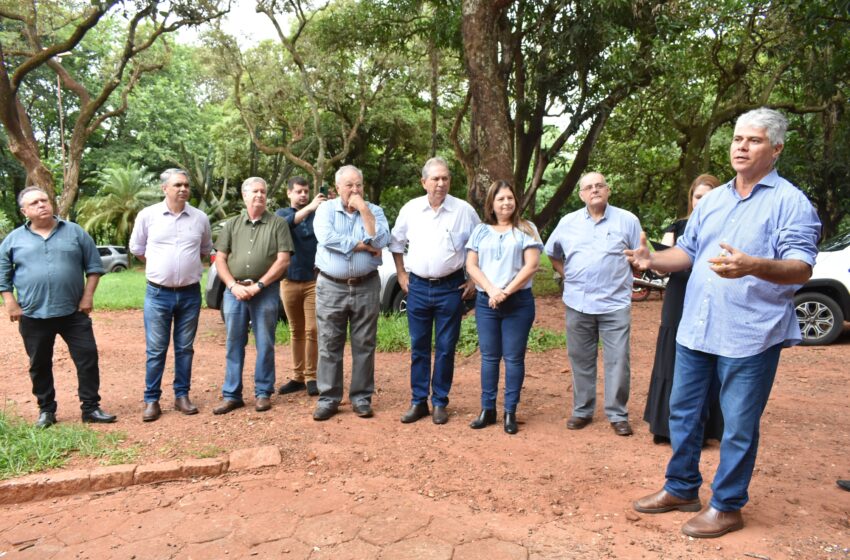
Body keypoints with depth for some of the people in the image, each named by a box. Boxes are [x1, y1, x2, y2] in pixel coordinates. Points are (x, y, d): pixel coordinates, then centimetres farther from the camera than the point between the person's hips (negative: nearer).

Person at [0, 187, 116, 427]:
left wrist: (88, 296, -3)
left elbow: (94, 266, 4)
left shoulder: (75, 232, 3)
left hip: (73, 313, -1)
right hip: (33, 316, 1)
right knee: (39, 365, 11)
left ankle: (91, 407, 10)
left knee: (87, 358, -1)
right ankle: (46, 410, 26)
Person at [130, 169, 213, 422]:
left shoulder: (200, 218, 2)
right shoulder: (147, 215, -2)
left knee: (185, 348, 10)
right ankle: (151, 400, 14)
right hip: (158, 293, -1)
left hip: (190, 294, 2)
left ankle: (182, 396, 21)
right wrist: (160, 268, 11)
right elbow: (137, 248, 12)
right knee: (155, 350, 3)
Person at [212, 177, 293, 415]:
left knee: (264, 344, 3)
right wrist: (233, 285, -7)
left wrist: (259, 285, -11)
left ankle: (263, 393, 14)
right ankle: (231, 395, 15)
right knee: (234, 344, 7)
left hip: (266, 291, -3)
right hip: (234, 291, 3)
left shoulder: (277, 224, 2)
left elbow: (283, 260, -5)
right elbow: (220, 259, 9)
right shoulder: (232, 224, 13)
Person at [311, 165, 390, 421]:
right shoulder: (326, 209, 2)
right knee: (329, 345, 4)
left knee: (364, 345, 6)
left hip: (366, 287, 1)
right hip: (331, 287, -1)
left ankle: (361, 397, 17)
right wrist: (363, 246, -11)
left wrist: (364, 210, -11)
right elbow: (327, 239, -17)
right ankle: (328, 398, 14)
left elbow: (380, 241, -11)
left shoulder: (374, 211, 6)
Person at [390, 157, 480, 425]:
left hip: (451, 287, -2)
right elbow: (397, 243, 15)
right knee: (418, 347, 9)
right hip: (417, 287, 2)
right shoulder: (410, 209, 2)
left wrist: (474, 280, 0)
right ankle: (418, 401, 20)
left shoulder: (464, 210, -4)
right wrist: (401, 274, 9)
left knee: (445, 348, 5)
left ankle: (440, 402, 18)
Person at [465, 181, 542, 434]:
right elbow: (471, 265, 3)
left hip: (518, 302, -2)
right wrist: (491, 290, -12)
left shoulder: (526, 229, 3)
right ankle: (487, 409, 17)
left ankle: (510, 412, 11)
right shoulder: (481, 231, 10)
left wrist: (506, 292, -14)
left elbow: (532, 265, -6)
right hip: (486, 301, 2)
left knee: (514, 358, 2)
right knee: (489, 356, 8)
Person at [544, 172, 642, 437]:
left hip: (615, 304, -2)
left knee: (618, 361, 0)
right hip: (577, 304, 2)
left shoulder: (627, 220, 1)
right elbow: (552, 252, 19)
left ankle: (618, 415, 14)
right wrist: (568, 276, 10)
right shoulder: (568, 222, 7)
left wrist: (621, 279, 4)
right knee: (581, 360, 11)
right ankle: (582, 411, 24)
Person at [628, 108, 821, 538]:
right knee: (683, 413, 15)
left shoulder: (791, 202, -6)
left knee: (738, 427, 6)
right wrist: (652, 259, -2)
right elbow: (687, 252, 18)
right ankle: (681, 489, 33)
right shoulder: (713, 200, 14)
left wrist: (753, 266, -35)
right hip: (695, 330, 7)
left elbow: (802, 268, -16)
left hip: (750, 336, -6)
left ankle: (727, 506, 24)